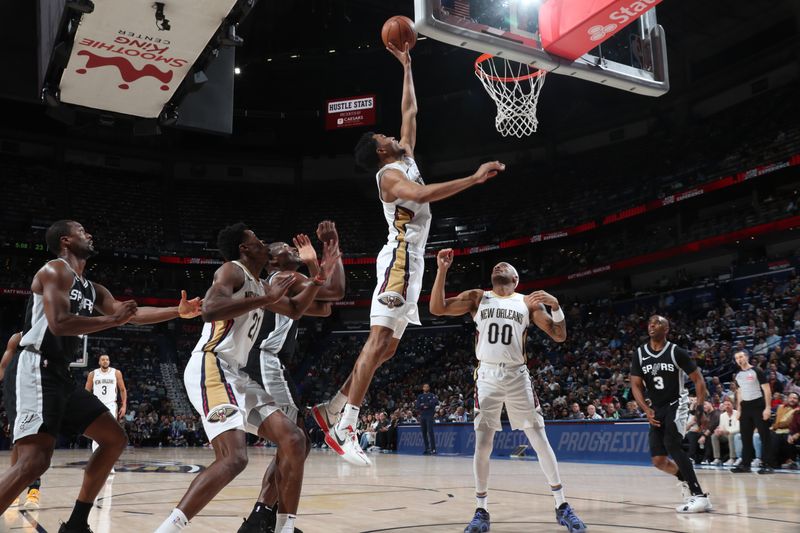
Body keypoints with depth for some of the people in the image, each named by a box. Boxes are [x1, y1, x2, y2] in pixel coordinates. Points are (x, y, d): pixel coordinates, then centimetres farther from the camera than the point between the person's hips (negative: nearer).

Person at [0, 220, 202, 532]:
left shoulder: (91, 289, 20)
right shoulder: (56, 270, -7)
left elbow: (131, 313, 18)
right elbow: (59, 324, -20)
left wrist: (178, 312, 11)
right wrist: (114, 320, -14)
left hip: (61, 375, 10)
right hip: (36, 370, -10)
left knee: (114, 439, 10)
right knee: (34, 461, -22)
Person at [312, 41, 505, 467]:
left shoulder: (406, 158, 20)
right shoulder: (389, 173, -7)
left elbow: (410, 112, 31)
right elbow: (421, 194, -29)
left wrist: (407, 68, 31)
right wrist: (474, 179, -30)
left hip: (411, 261, 10)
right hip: (399, 258, -10)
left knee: (388, 346, 9)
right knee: (379, 339, -18)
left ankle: (331, 409, 14)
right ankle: (344, 429, -22)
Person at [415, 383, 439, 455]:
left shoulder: (432, 395, 5)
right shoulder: (420, 396, 15)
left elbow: (436, 402, -13)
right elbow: (417, 405, 3)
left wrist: (425, 404, -12)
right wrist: (423, 406, -14)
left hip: (429, 415, -5)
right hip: (422, 416, 5)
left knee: (430, 432, -14)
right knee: (424, 433, 5)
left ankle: (433, 449, -17)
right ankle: (427, 449, 12)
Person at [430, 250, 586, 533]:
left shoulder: (528, 302, 7)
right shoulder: (477, 297, 7)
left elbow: (559, 336, 4)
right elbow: (436, 309, -4)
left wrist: (555, 306, -14)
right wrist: (442, 270, -11)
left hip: (518, 376, 0)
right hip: (487, 377, 0)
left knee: (540, 440, 0)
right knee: (482, 445, -2)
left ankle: (562, 506, 11)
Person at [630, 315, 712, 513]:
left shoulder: (676, 352, -10)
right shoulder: (639, 355, 1)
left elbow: (698, 379, -5)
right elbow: (636, 385, 3)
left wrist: (700, 408, -14)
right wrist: (646, 410, -11)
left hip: (676, 404, -5)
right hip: (657, 409, 5)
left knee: (672, 445, -28)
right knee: (659, 461, 4)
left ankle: (700, 496, -25)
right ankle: (686, 480, 36)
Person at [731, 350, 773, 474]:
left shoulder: (757, 371, -5)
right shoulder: (738, 375, 13)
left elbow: (766, 389, -8)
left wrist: (767, 407, -16)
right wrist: (738, 410, 14)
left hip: (758, 406, -6)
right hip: (745, 408, 7)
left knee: (764, 436, -3)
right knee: (745, 437, 7)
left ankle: (766, 465, -1)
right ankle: (745, 464, 12)